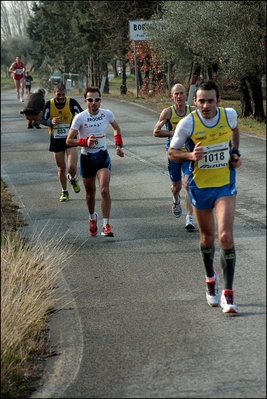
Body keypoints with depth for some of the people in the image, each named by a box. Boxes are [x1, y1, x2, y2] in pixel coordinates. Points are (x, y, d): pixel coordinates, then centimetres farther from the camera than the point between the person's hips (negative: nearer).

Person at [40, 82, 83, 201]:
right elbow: (42, 120, 0)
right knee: (61, 168, 9)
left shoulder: (72, 102, -11)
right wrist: (51, 122, -21)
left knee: (72, 167, -14)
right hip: (56, 140, 2)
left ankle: (72, 178, 22)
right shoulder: (49, 104, -8)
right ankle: (64, 191, 30)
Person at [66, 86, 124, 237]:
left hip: (103, 156, 0)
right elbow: (69, 140, -12)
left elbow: (116, 128, 16)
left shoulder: (107, 114, -6)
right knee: (90, 193, 14)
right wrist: (85, 142, -28)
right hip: (87, 158, 0)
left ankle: (106, 225, -13)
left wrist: (119, 146, 4)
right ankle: (92, 217, 43)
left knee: (105, 190, -18)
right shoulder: (80, 118, -14)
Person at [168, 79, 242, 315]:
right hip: (200, 187, 0)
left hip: (225, 185, 0)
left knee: (226, 236, -15)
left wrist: (236, 152, 3)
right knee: (207, 237, 14)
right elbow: (172, 153, -5)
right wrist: (190, 156, -25)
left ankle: (228, 294, -10)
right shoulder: (187, 124, -15)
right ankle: (211, 279, 43)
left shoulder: (230, 115, -9)